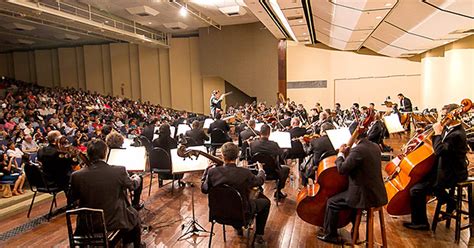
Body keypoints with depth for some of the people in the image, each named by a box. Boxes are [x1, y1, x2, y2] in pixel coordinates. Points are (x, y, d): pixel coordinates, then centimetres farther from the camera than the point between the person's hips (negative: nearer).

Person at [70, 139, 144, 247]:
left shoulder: (77, 176, -17)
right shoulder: (119, 171, -23)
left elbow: (73, 198, 2)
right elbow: (132, 185, -1)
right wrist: (137, 179, 22)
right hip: (115, 221, -3)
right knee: (134, 215, 27)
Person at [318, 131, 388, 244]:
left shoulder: (358, 150, -22)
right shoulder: (375, 147, 5)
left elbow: (342, 169, -19)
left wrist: (341, 154, -4)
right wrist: (348, 154, 9)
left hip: (366, 196, -9)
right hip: (378, 194, 9)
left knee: (332, 202, 6)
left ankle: (330, 235, 21)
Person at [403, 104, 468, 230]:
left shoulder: (457, 134, -24)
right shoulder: (450, 129, 7)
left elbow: (439, 151, -33)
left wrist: (437, 133, -25)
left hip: (451, 175, -11)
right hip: (447, 169, 11)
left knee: (416, 190, -17)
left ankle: (420, 222, 2)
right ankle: (449, 201, 32)